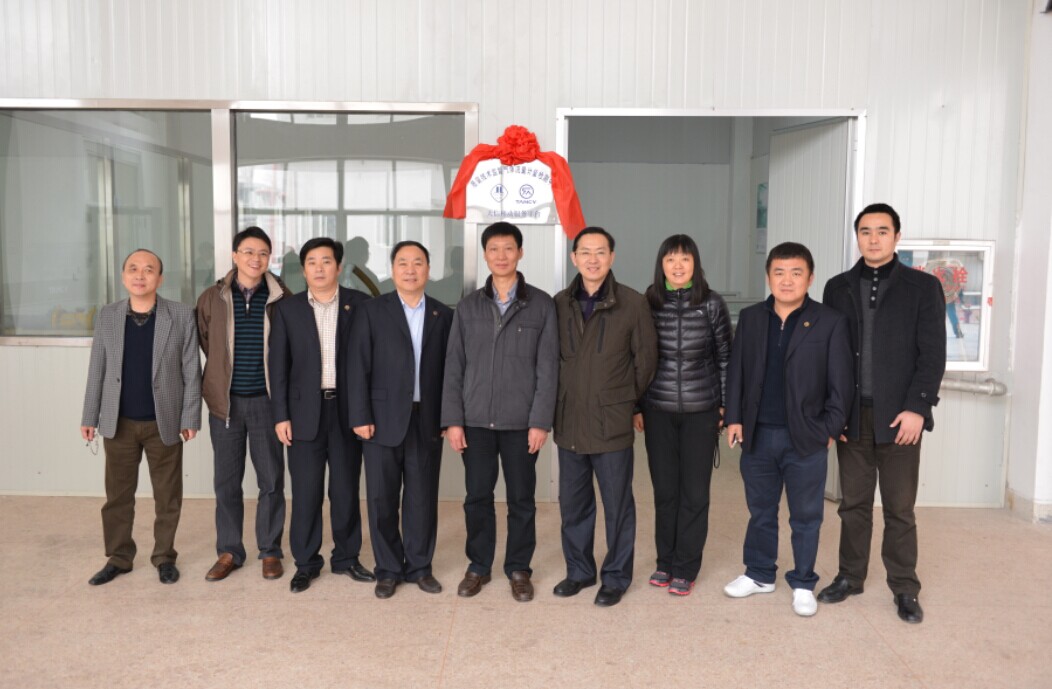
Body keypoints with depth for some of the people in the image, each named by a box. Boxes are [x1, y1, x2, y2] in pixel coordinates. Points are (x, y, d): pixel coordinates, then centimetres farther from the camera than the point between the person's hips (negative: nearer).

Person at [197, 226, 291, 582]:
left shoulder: (281, 299, -4)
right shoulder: (212, 298, -1)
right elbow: (204, 341, 12)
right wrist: (224, 371, 12)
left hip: (266, 401, -1)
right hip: (225, 401, 1)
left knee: (271, 479, 6)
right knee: (226, 480, 9)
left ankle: (270, 551, 20)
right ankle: (228, 552, 23)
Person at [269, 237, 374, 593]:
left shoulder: (359, 304, 2)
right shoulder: (287, 309, 4)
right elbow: (278, 364, 3)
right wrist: (281, 415, -3)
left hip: (347, 409, 0)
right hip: (305, 410, 0)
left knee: (346, 489, 9)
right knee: (306, 492, 4)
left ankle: (346, 557, 24)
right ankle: (306, 562, 18)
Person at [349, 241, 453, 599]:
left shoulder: (444, 315, 7)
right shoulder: (371, 312, 1)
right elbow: (358, 368, -2)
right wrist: (360, 417, -8)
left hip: (427, 421, 1)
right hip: (384, 420, -1)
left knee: (423, 497, 8)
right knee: (382, 498, 6)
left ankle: (419, 566, 23)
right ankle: (388, 569, 20)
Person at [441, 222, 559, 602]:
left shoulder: (541, 304, 0)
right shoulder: (468, 306, 6)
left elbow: (548, 367, -3)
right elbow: (454, 366, 5)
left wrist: (540, 421, -9)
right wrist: (452, 419, -1)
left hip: (520, 421, -1)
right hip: (475, 420, 2)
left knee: (521, 499, 8)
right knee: (478, 496, 9)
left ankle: (518, 568, 23)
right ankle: (478, 566, 25)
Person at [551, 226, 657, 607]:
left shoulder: (633, 303, -6)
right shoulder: (559, 303, 3)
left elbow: (645, 360, 0)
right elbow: (552, 357, 11)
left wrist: (625, 401, 6)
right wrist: (565, 398, 9)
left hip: (612, 423, -3)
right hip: (569, 422, 3)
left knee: (617, 505, 7)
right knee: (572, 503, 14)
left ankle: (616, 577, 23)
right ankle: (579, 570, 31)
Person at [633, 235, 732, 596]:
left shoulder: (712, 304, -3)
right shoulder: (647, 303, -1)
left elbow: (725, 357, 3)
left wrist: (725, 404, 1)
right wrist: (635, 406, 5)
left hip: (701, 410, -1)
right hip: (658, 409, 1)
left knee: (694, 491, 5)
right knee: (665, 489, 9)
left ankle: (685, 569, 18)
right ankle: (665, 562, 25)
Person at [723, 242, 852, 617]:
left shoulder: (830, 322, -5)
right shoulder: (749, 317, 5)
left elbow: (841, 382, -4)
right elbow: (736, 371, 8)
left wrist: (830, 428, -7)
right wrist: (735, 417, 1)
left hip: (807, 437, -3)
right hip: (758, 434, 3)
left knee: (806, 515, 9)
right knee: (760, 510, 16)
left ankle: (803, 583, 25)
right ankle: (759, 573, 32)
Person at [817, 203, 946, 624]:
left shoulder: (923, 287, 1)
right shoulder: (838, 288, 8)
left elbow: (932, 355, -4)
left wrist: (917, 407, -13)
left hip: (899, 415, -2)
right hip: (851, 415, 2)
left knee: (899, 508, 6)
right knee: (854, 503, 11)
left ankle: (904, 589, 18)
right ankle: (850, 576, 24)